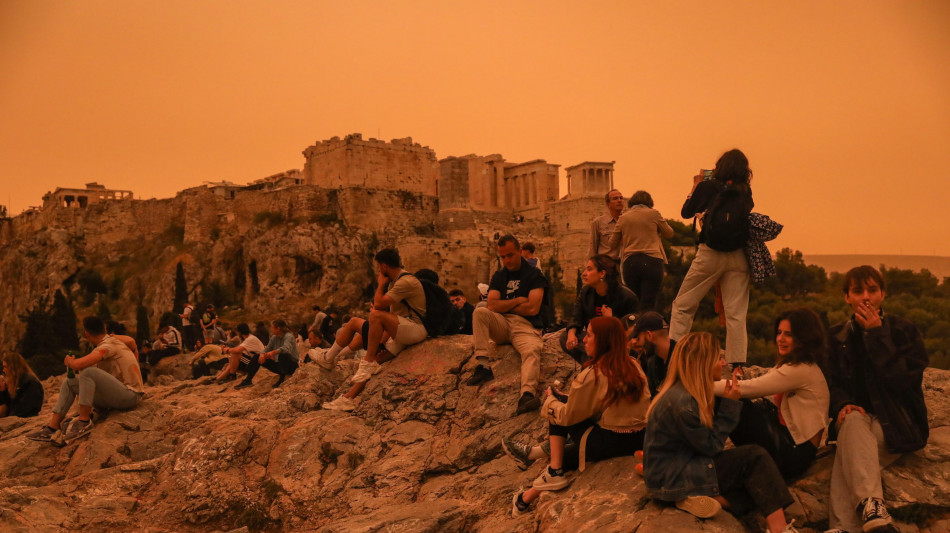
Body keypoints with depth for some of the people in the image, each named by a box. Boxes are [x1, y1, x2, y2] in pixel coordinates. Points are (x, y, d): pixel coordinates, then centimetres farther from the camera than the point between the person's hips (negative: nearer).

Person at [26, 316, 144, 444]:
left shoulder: (108, 345, -16)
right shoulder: (110, 341, 14)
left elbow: (78, 364, -26)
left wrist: (69, 361, -4)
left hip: (130, 394, -10)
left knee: (88, 372, -29)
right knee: (69, 382, 10)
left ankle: (84, 422, -19)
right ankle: (51, 429, 5)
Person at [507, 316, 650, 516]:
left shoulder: (591, 375, -16)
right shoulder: (633, 366, 4)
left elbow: (568, 416, -5)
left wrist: (551, 400, 15)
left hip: (610, 442, -7)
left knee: (559, 412, 7)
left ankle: (555, 471, 5)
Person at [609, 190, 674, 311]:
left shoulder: (623, 218, 10)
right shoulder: (653, 214, 4)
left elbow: (612, 243, 17)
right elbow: (669, 233, 15)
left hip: (630, 263, 3)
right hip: (652, 261, -2)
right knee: (648, 305, -6)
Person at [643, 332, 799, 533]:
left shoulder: (687, 393, 5)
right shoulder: (682, 402, -24)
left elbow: (709, 432, 7)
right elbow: (711, 446, -15)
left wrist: (728, 401, -1)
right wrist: (729, 404, -12)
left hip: (684, 462, 9)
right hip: (671, 479, -9)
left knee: (756, 484, -1)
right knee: (754, 457, -14)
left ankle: (696, 495, -8)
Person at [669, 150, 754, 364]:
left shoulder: (708, 187, -1)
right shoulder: (745, 192, 7)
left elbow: (686, 212, 6)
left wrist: (696, 185, 18)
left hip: (710, 254, -3)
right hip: (738, 256, 3)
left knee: (682, 306, 7)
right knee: (736, 314, 3)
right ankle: (737, 363, 2)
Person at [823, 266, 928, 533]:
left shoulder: (904, 331, 2)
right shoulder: (836, 336, 12)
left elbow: (901, 379, -13)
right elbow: (833, 382, 7)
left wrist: (876, 333, -15)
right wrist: (842, 405, -16)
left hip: (898, 425, -2)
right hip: (858, 417, 2)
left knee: (850, 444, -36)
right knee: (853, 421, -38)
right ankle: (871, 505, -57)